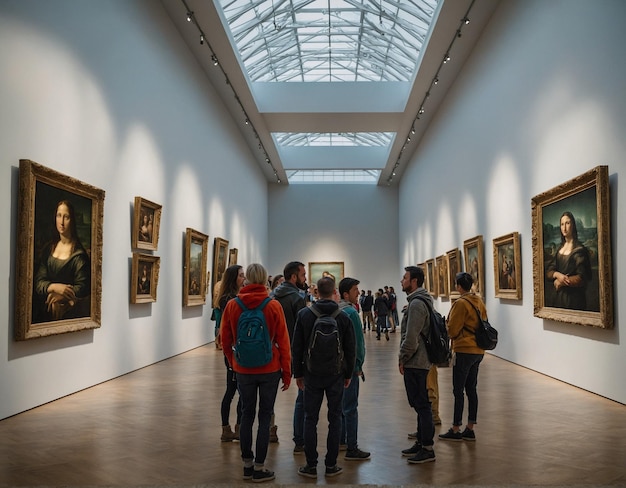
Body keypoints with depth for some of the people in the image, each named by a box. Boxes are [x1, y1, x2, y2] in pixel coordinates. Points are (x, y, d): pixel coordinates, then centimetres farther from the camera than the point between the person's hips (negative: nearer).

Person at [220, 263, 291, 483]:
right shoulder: (274, 306, -10)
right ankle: (259, 469, 12)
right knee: (265, 417, 7)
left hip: (243, 370, 2)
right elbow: (283, 342, -7)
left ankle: (247, 464, 23)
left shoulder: (232, 305, -5)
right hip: (269, 370, -2)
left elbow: (225, 340, 3)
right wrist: (287, 372, 2)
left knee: (247, 415, 14)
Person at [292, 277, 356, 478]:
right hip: (336, 375, 0)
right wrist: (348, 374, 11)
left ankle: (311, 465, 11)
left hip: (312, 374, 0)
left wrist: (298, 373, 7)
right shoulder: (343, 317, -6)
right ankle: (331, 465, 13)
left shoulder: (304, 314, -6)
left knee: (310, 419, 8)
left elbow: (297, 347, -3)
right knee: (334, 418, 10)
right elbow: (351, 349, -2)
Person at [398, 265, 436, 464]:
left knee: (421, 404, -5)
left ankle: (427, 448, 1)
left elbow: (411, 337, -23)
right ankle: (421, 442, 26)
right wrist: (405, 358, 18)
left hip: (415, 363, -11)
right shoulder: (421, 301, 15)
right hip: (420, 361, 11)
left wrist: (402, 358, -11)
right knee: (420, 404, 16)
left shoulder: (416, 304, -18)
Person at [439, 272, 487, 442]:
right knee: (471, 389, 12)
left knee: (458, 391, -1)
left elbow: (452, 329, -12)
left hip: (464, 351, -8)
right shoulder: (479, 302, 8)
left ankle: (455, 430, 4)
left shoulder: (461, 303, -16)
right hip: (478, 351, 8)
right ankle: (470, 429, 17)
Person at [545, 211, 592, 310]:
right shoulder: (559, 249, 10)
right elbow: (548, 272, 5)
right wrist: (558, 275, -15)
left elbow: (581, 278, -17)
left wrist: (560, 282, -11)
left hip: (573, 298, -6)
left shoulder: (579, 249, -10)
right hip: (558, 296, 6)